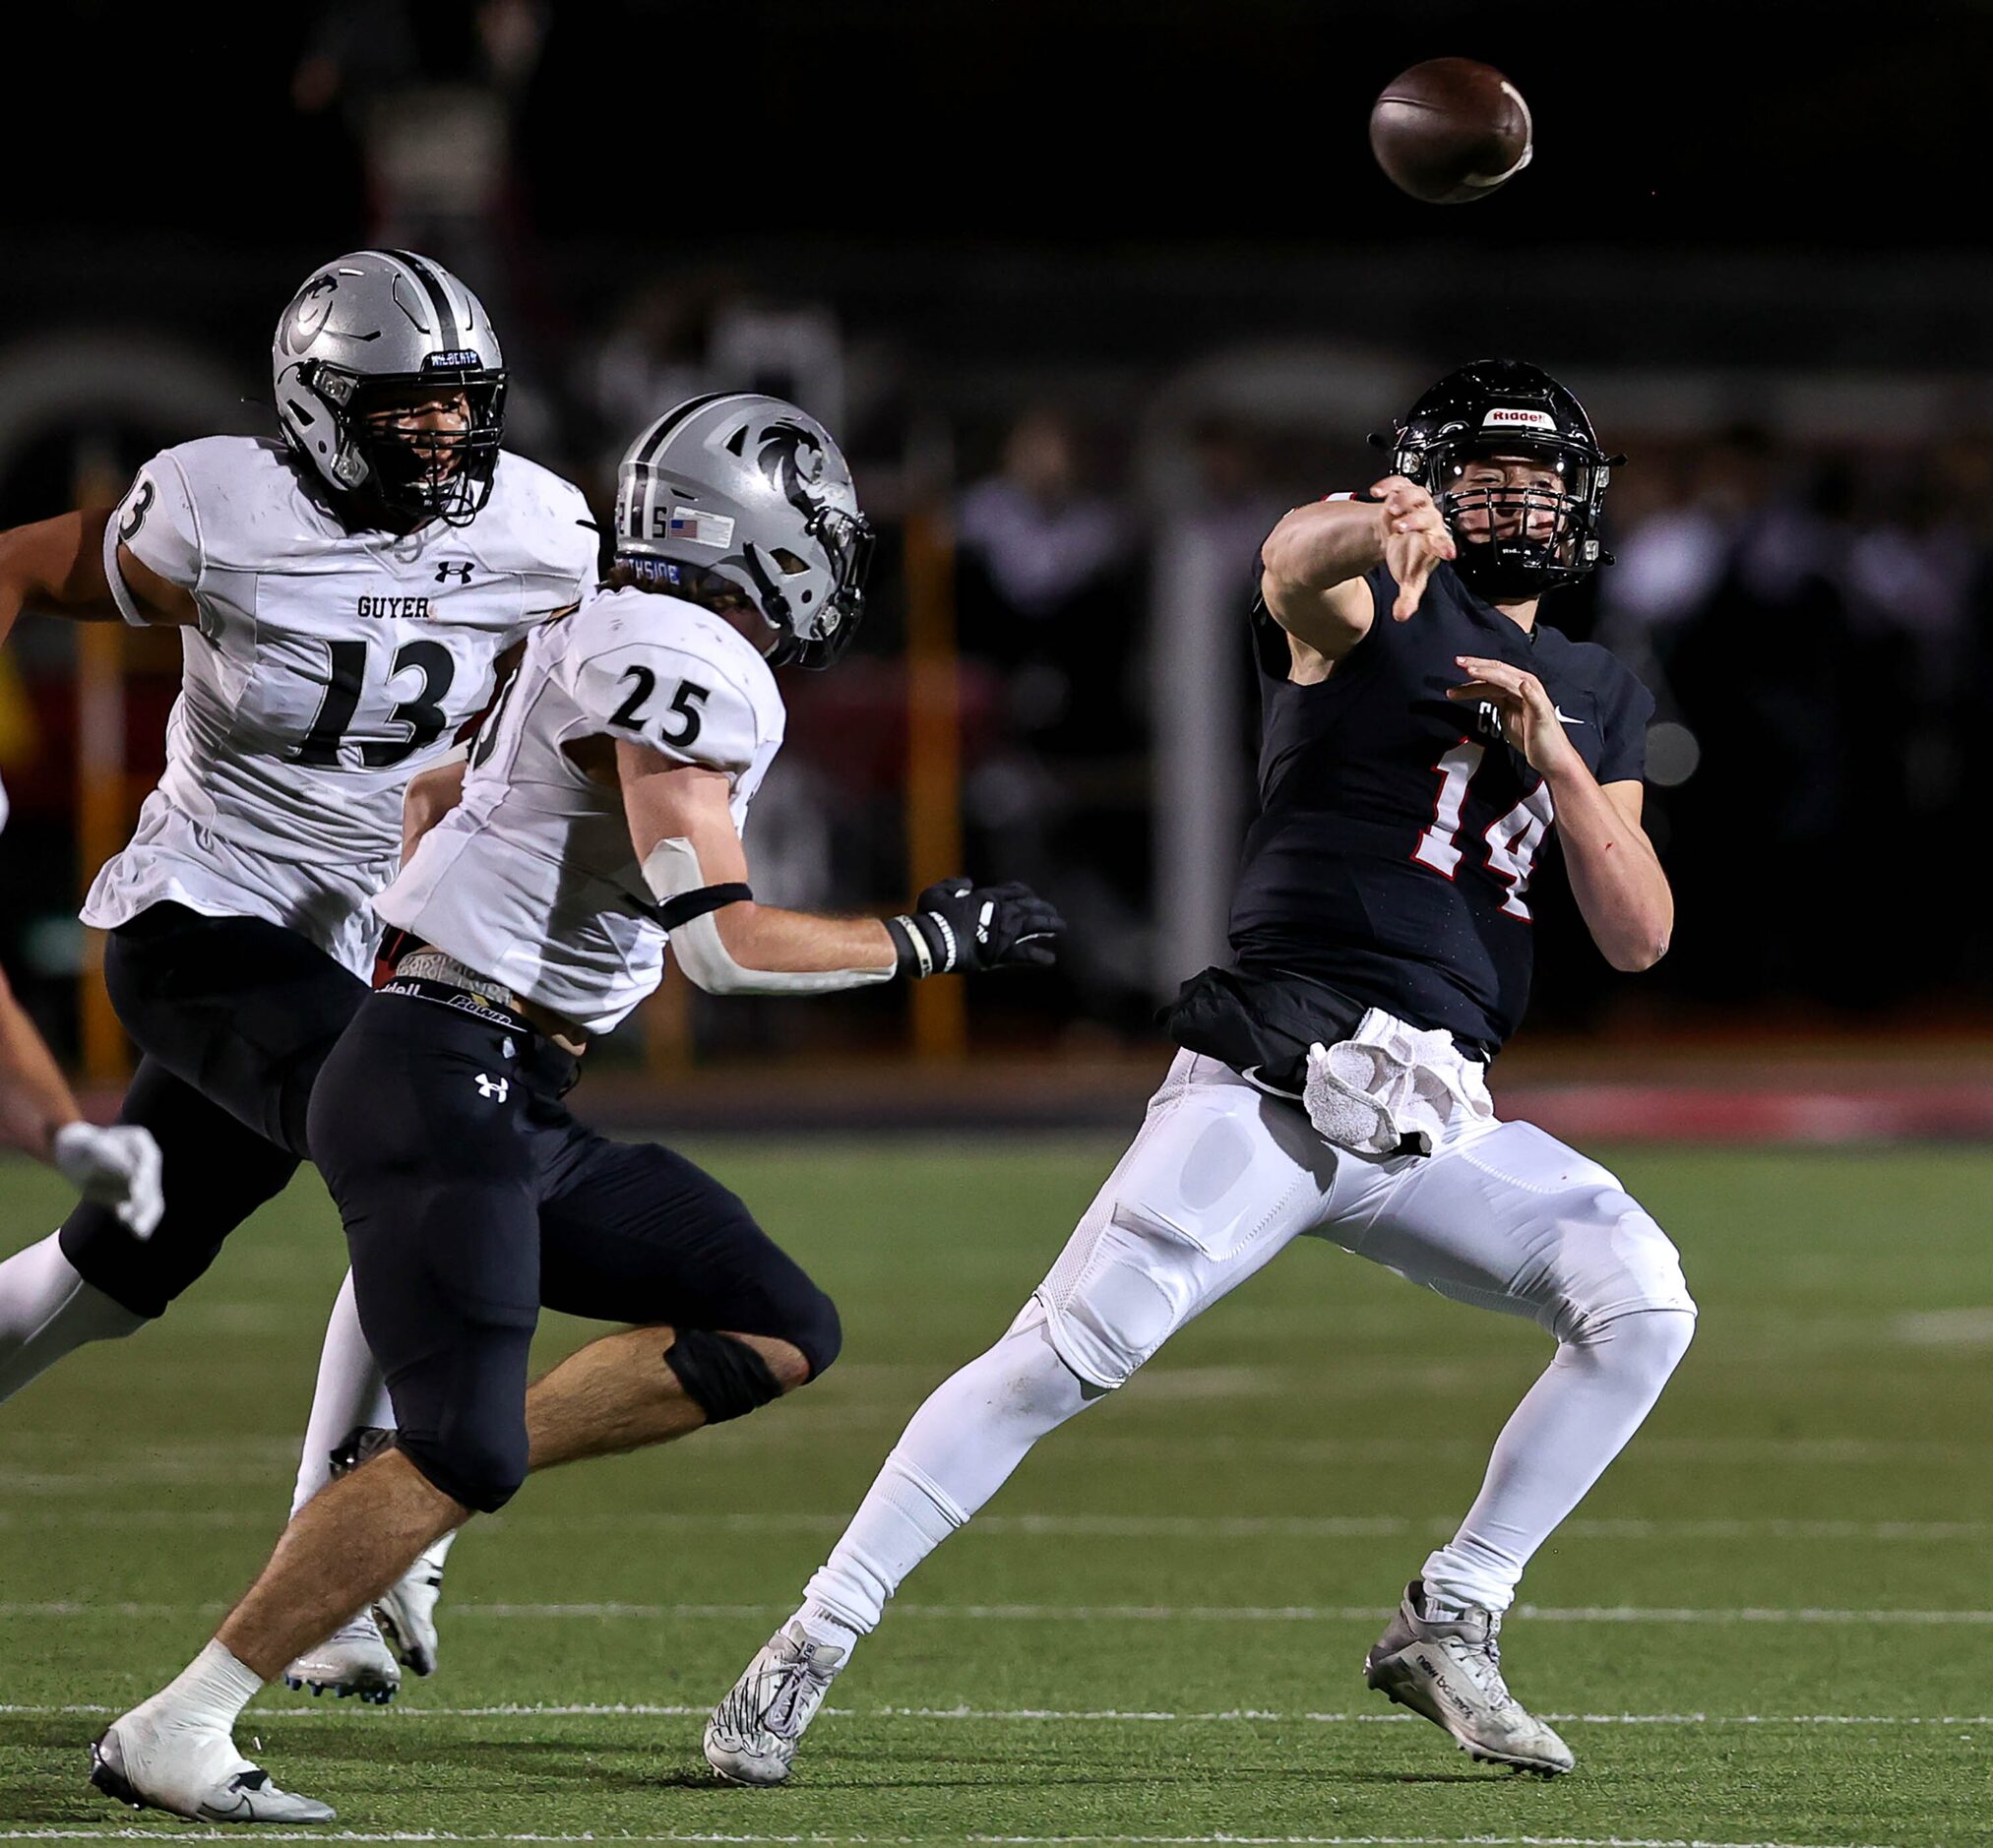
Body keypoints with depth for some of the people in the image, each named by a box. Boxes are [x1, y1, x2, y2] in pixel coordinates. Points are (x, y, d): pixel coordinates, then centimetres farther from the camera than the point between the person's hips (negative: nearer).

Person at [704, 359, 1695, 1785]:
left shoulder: (1596, 700, 19)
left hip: (1434, 1128, 5)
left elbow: (1640, 938, 11)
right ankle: (812, 1645, -8)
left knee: (1642, 1303, -11)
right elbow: (1295, 560, -24)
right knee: (1069, 1351, -15)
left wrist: (1556, 760, -4)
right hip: (1271, 1088, -5)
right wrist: (1379, 526, -49)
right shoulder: (1374, 596, 2)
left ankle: (1452, 1625, 0)